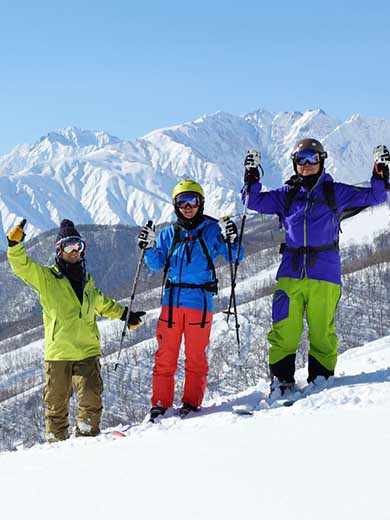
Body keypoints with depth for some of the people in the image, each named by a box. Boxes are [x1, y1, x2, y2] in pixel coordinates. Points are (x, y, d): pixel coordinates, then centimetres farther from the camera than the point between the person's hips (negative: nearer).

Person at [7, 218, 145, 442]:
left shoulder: (86, 280, 18)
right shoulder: (46, 277, 4)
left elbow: (101, 303, 34)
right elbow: (22, 266, -9)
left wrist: (125, 314, 36)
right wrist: (15, 244, -25)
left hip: (88, 350, 3)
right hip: (58, 353, -3)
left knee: (91, 398, -7)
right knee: (56, 403, 2)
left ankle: (88, 437, 7)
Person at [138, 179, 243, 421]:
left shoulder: (212, 230, 6)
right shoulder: (169, 234, 15)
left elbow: (233, 257, 3)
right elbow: (157, 264, 12)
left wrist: (231, 240, -16)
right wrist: (149, 247, -6)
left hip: (200, 301, -2)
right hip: (172, 299, 3)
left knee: (196, 355, -1)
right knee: (165, 355, 1)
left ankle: (191, 402, 7)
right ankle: (161, 403, 6)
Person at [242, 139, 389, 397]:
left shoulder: (336, 192, 10)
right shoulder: (286, 194, 15)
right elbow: (254, 201, 14)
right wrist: (252, 179, 1)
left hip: (324, 273, -2)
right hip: (290, 273, 2)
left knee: (322, 332, -1)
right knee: (284, 330, -5)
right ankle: (282, 381, 3)